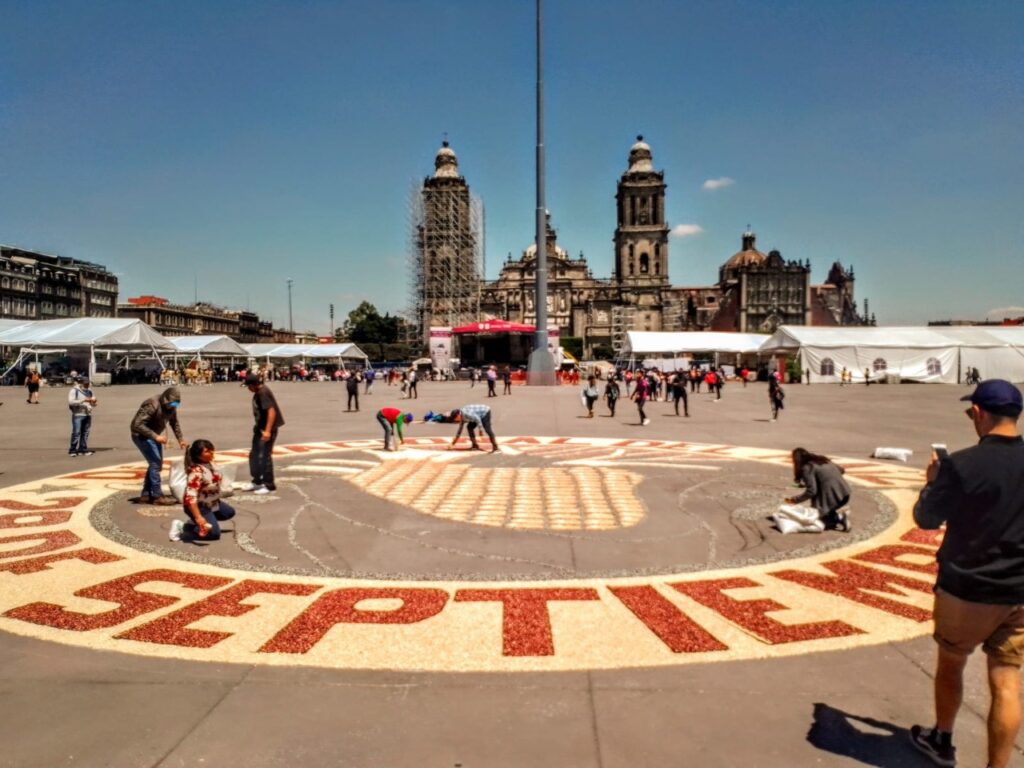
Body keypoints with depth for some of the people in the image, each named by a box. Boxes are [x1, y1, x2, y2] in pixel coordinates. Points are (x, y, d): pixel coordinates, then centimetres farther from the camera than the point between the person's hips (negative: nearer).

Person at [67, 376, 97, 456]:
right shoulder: (74, 391, -2)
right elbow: (71, 402, -15)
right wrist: (83, 400, -21)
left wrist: (93, 403, -1)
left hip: (88, 415, 6)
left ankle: (83, 449, 10)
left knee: (85, 433, 5)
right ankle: (72, 450, -2)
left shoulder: (89, 392, 16)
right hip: (78, 414, -6)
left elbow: (92, 404, 23)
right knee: (76, 433, -8)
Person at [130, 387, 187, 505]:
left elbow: (174, 423, 10)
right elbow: (138, 424, -33)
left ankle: (146, 495, 19)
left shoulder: (171, 406, -4)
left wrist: (181, 439, 0)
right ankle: (157, 496, -8)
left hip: (154, 436, 9)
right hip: (142, 435, -9)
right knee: (155, 463, -14)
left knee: (157, 463, 10)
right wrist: (156, 436, -39)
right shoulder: (152, 405, -29)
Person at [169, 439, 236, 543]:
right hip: (198, 506, -9)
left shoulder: (210, 463, -7)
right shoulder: (196, 472, -34)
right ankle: (182, 527, -3)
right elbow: (190, 497, -39)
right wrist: (198, 517, -43)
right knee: (214, 533, -15)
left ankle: (197, 522, 20)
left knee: (230, 512, 23)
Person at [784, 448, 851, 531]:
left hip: (831, 498, -8)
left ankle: (838, 518, -11)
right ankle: (839, 516, 7)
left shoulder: (807, 468, -7)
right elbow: (842, 470, 27)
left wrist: (795, 500, -3)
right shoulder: (824, 460, 16)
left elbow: (811, 491, -12)